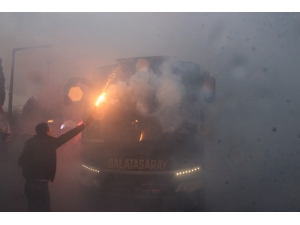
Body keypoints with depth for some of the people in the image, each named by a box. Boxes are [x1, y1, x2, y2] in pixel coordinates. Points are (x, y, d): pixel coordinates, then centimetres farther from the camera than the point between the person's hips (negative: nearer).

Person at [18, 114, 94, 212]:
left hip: (29, 183, 6)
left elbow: (21, 161, 4)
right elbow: (67, 136, -5)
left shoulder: (30, 142, 3)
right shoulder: (50, 142, -10)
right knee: (44, 210, 3)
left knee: (33, 210, 16)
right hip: (40, 184, -6)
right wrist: (84, 124, 2)